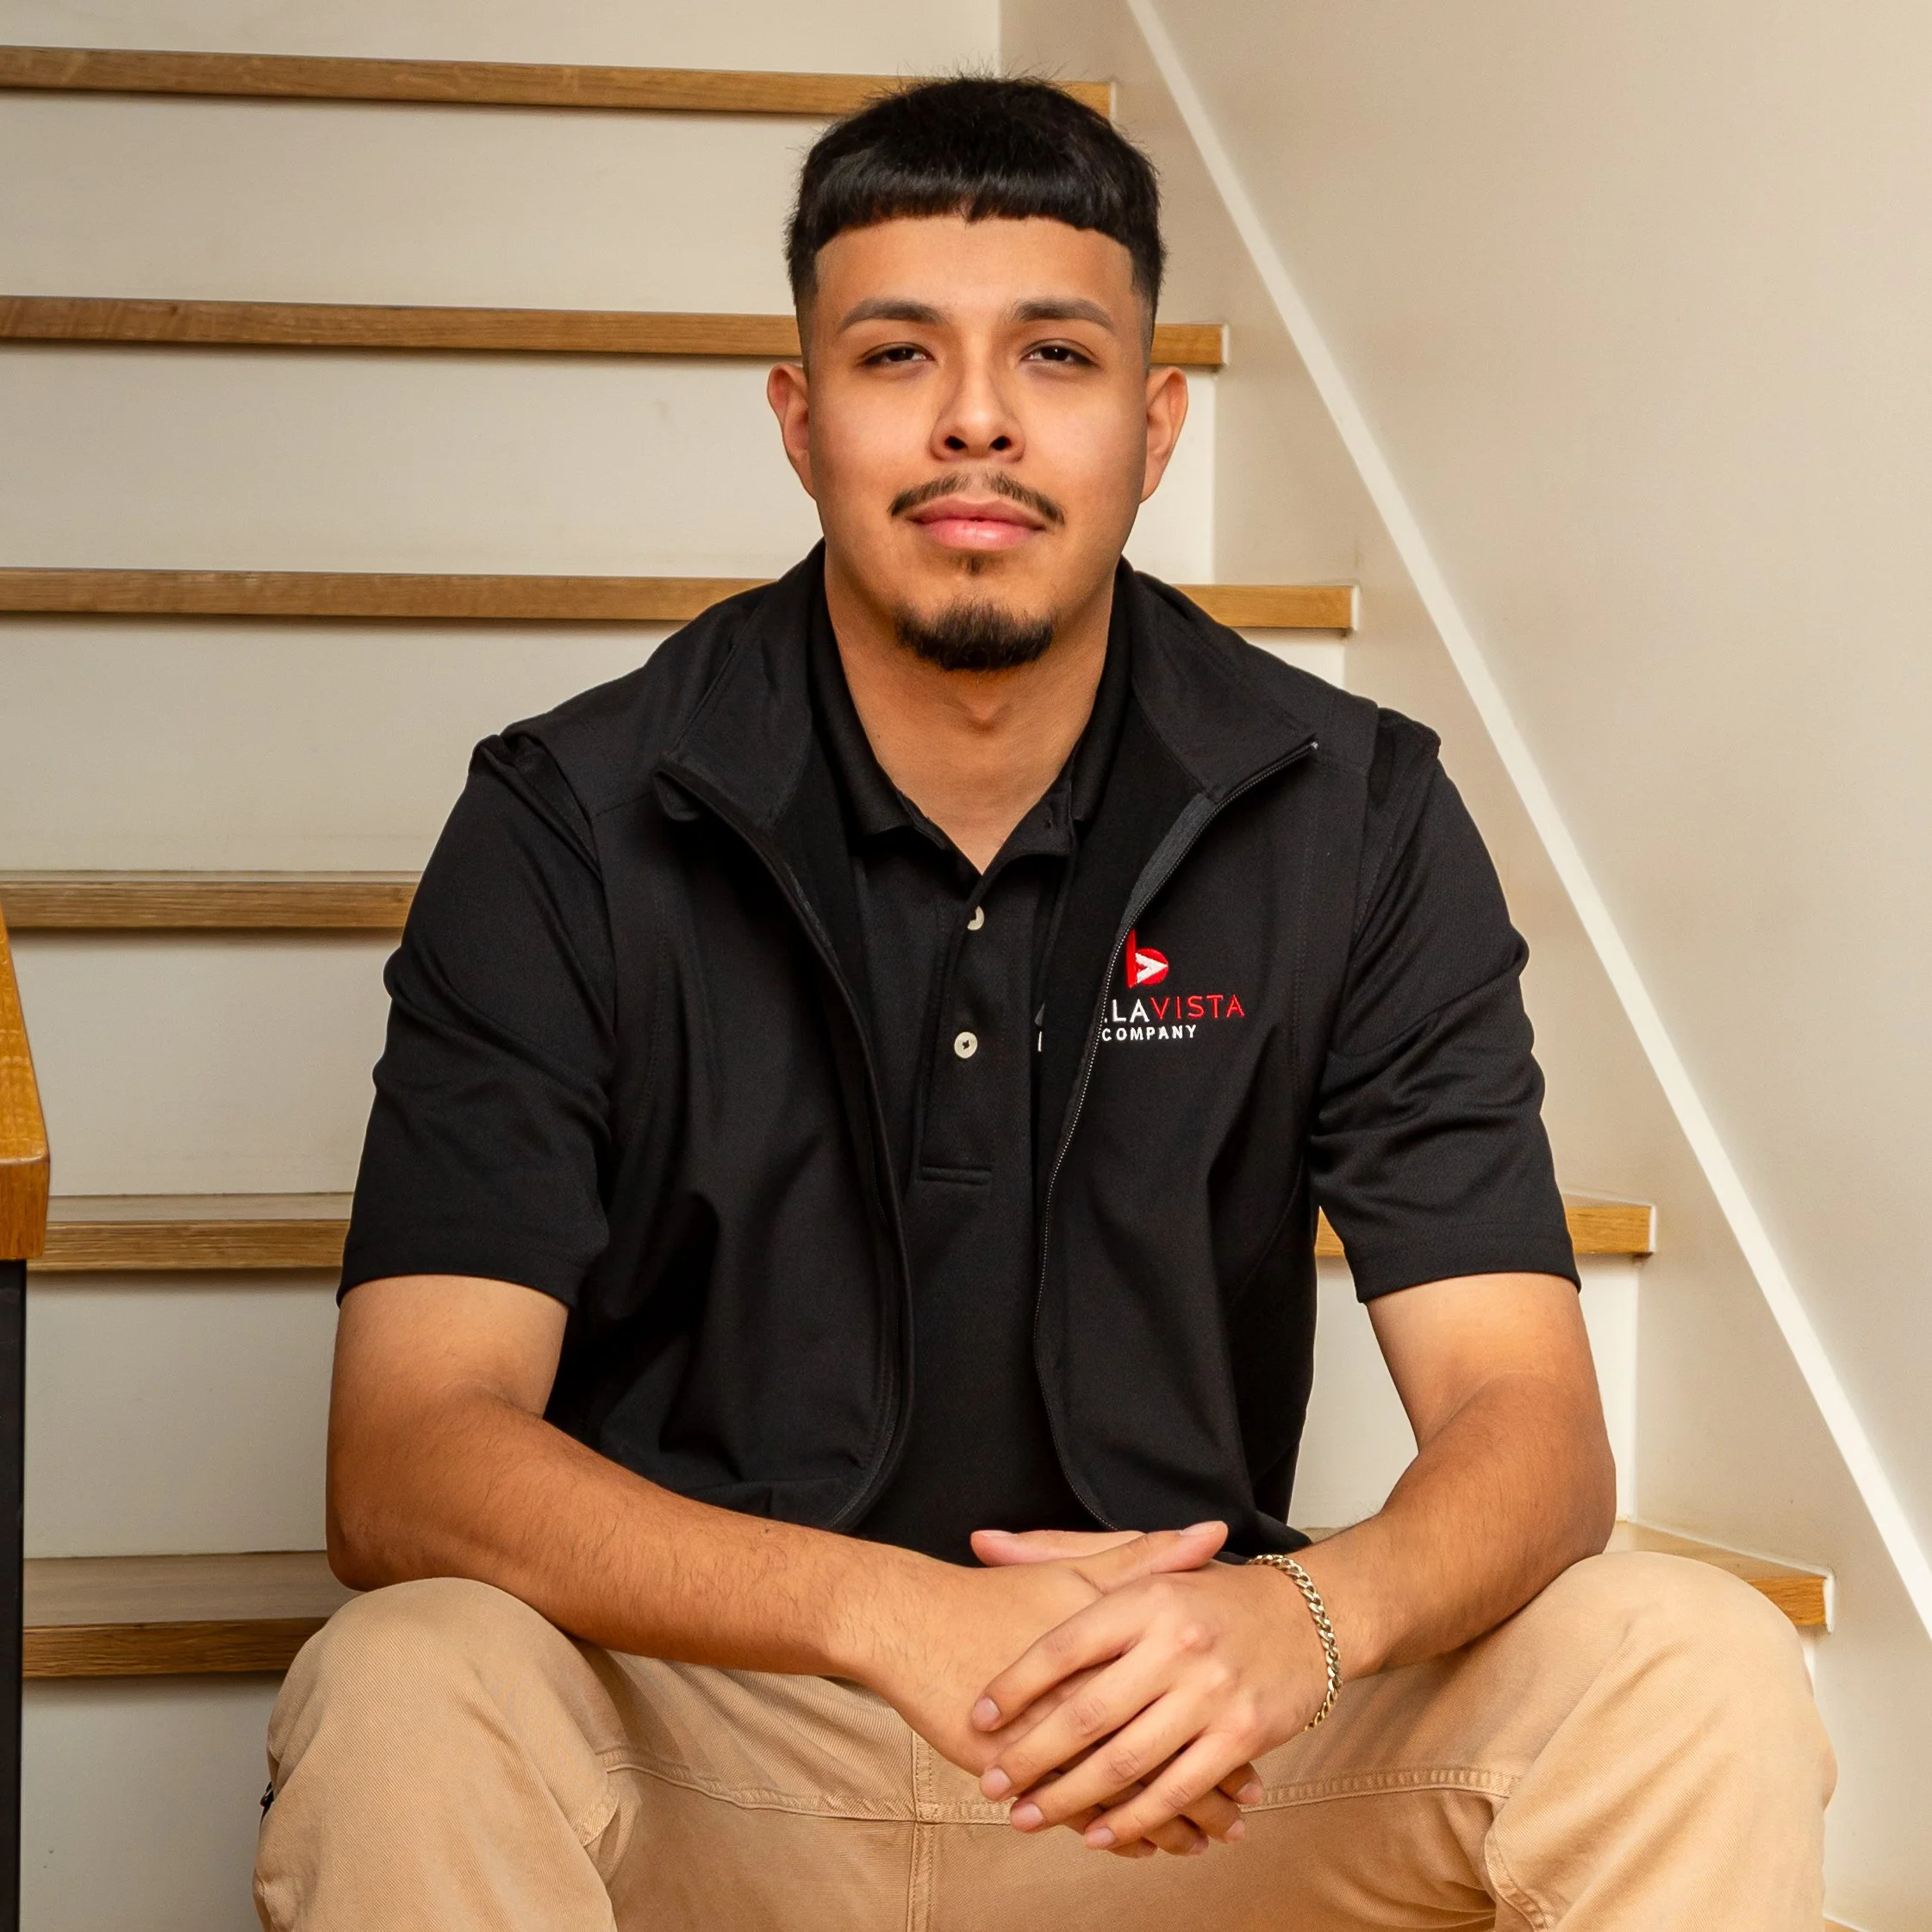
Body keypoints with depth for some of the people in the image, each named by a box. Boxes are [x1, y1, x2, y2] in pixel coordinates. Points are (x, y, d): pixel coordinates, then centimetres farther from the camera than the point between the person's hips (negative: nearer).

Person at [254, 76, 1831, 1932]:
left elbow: (1530, 1425, -8)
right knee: (399, 1703, -33)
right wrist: (893, 1612, -34)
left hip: (1179, 1755, 2)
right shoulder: (567, 831, -8)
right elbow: (405, 1459, -17)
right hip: (699, 1739, -1)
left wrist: (1301, 1616, -33)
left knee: (1698, 1675, -21)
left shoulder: (1356, 819, -3)